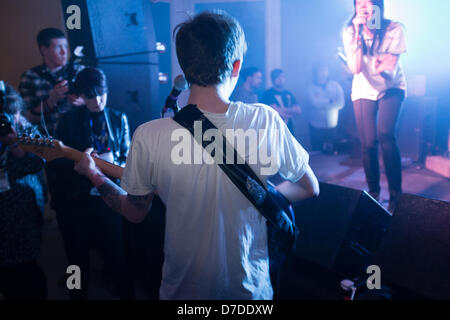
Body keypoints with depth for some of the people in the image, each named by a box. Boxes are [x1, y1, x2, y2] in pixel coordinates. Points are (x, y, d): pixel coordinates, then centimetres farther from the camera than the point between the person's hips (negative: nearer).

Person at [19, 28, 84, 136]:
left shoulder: (78, 70, 9)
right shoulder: (29, 77, 5)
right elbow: (29, 119, 0)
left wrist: (82, 101, -12)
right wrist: (52, 100, -13)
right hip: (49, 137, -1)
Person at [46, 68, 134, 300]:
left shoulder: (119, 119, 6)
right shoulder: (68, 121, 3)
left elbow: (126, 160, 4)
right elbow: (55, 160, -2)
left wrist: (112, 164, -17)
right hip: (74, 201, 1)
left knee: (115, 257, 5)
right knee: (77, 258, 14)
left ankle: (127, 295, 25)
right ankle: (78, 295, 35)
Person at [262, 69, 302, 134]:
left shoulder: (289, 94, 14)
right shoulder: (268, 94, -5)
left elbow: (299, 111, 4)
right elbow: (276, 111, -15)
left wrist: (284, 110, -11)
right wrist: (291, 112, -4)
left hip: (289, 130, 6)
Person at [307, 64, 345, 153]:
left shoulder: (335, 85, 7)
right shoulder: (311, 87, 3)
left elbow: (341, 103, -5)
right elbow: (315, 102, -12)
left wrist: (322, 104, -12)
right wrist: (330, 100, -4)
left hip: (332, 125, 1)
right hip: (316, 126, -1)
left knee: (332, 150, -2)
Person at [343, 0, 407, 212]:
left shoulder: (394, 29, -18)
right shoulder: (350, 32, -13)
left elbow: (391, 73, -20)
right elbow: (355, 68, -25)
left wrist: (380, 67, -44)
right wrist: (358, 33, -31)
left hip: (391, 88, -1)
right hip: (364, 90, 2)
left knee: (385, 133, -24)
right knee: (368, 144, -5)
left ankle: (395, 194, -13)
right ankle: (373, 192, 16)